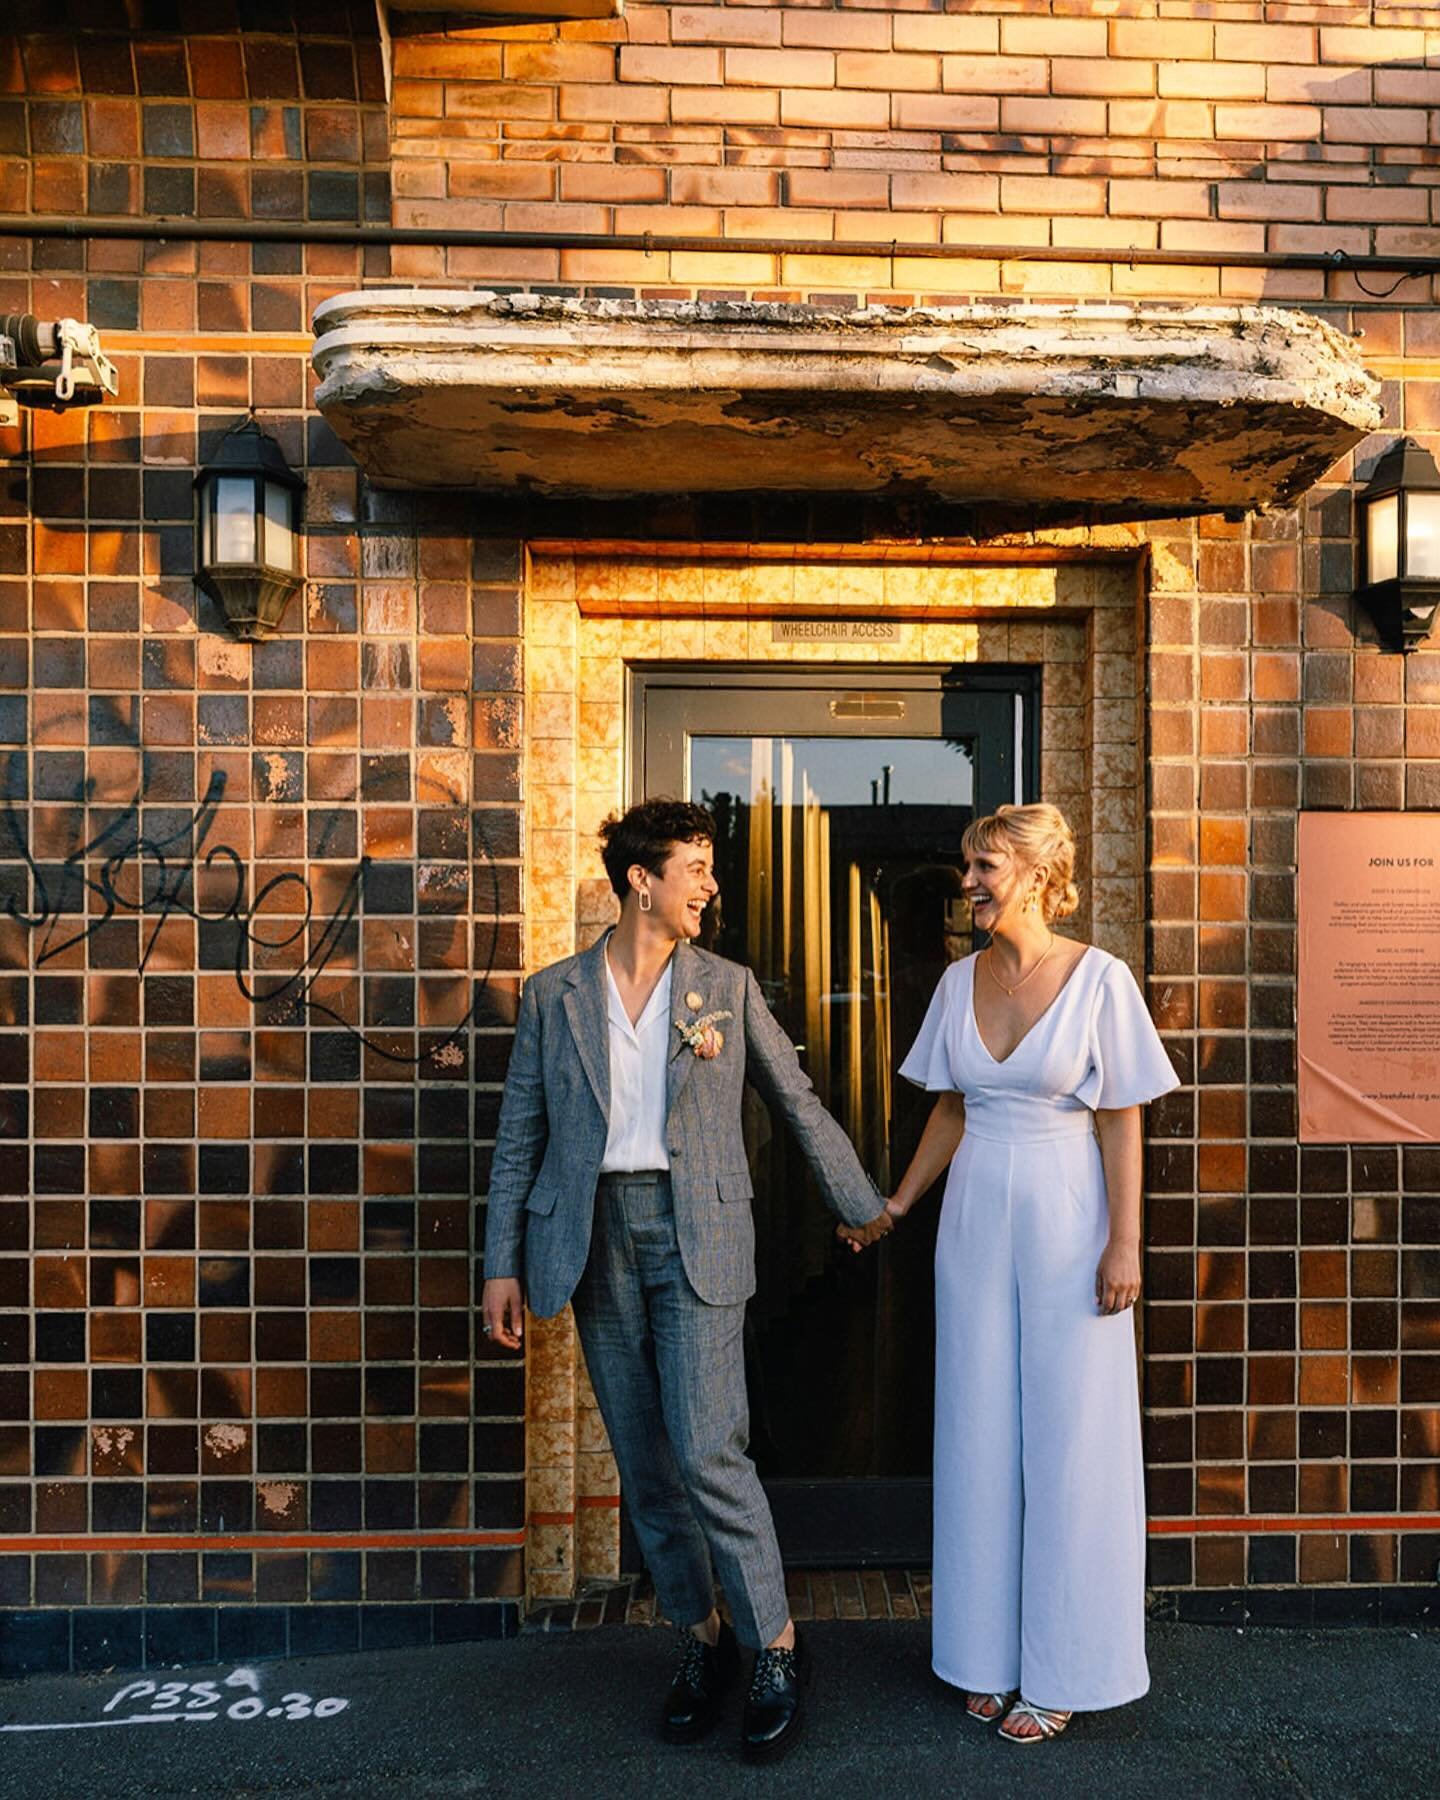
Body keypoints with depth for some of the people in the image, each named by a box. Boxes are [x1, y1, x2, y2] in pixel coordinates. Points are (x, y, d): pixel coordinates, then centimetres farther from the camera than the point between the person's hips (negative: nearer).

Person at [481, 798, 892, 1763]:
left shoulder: (727, 986, 4)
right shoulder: (553, 994, 5)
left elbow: (800, 1101, 11)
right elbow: (520, 1138, 7)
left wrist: (863, 1204, 15)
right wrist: (504, 1264, 4)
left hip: (696, 1232, -2)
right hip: (596, 1239, 2)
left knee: (707, 1453, -8)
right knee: (644, 1461, 10)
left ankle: (778, 1646, 12)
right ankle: (704, 1639, 28)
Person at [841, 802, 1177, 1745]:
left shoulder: (1099, 978, -10)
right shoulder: (961, 980, 4)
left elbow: (1122, 1124, -8)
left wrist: (1125, 1244, -11)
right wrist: (895, 1206, 14)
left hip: (1066, 1221, -5)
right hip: (975, 1220, 5)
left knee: (1068, 1436, 5)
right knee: (981, 1432, 12)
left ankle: (1061, 1670, 23)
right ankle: (994, 1653, 29)